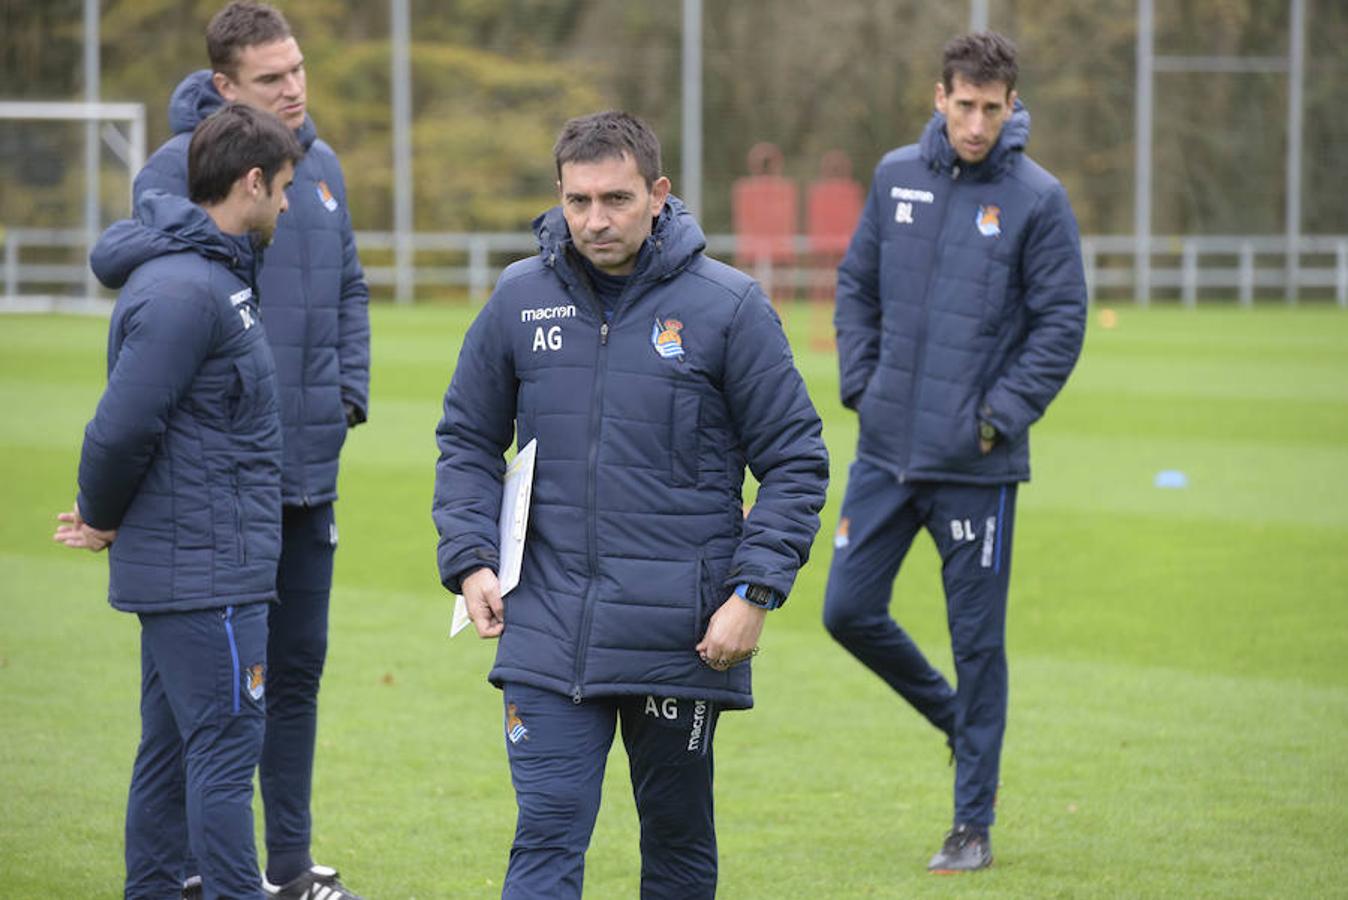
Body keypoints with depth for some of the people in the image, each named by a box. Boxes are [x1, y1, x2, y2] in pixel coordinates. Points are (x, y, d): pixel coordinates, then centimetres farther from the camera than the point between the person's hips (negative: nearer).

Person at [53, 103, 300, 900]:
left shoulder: (215, 272, 13)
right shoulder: (182, 290, -19)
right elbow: (122, 425, -22)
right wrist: (102, 521, -5)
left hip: (182, 566, 10)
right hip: (205, 572, -10)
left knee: (172, 749, 14)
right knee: (225, 752, -8)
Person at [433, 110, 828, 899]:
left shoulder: (729, 307, -5)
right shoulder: (520, 301, 4)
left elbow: (796, 462, -1)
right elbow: (469, 441, 15)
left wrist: (755, 592, -10)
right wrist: (470, 560, 1)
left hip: (683, 640, -1)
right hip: (548, 634, 1)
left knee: (679, 836, 13)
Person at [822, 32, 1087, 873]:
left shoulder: (1037, 199, -7)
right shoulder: (896, 177, 6)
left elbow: (1062, 320, -6)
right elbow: (857, 284, 15)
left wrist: (1002, 415, -12)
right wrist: (861, 383, 4)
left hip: (978, 464, -4)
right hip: (886, 453, 4)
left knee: (978, 640, 1)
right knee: (849, 610, 5)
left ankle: (974, 826, 11)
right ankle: (952, 714, 31)